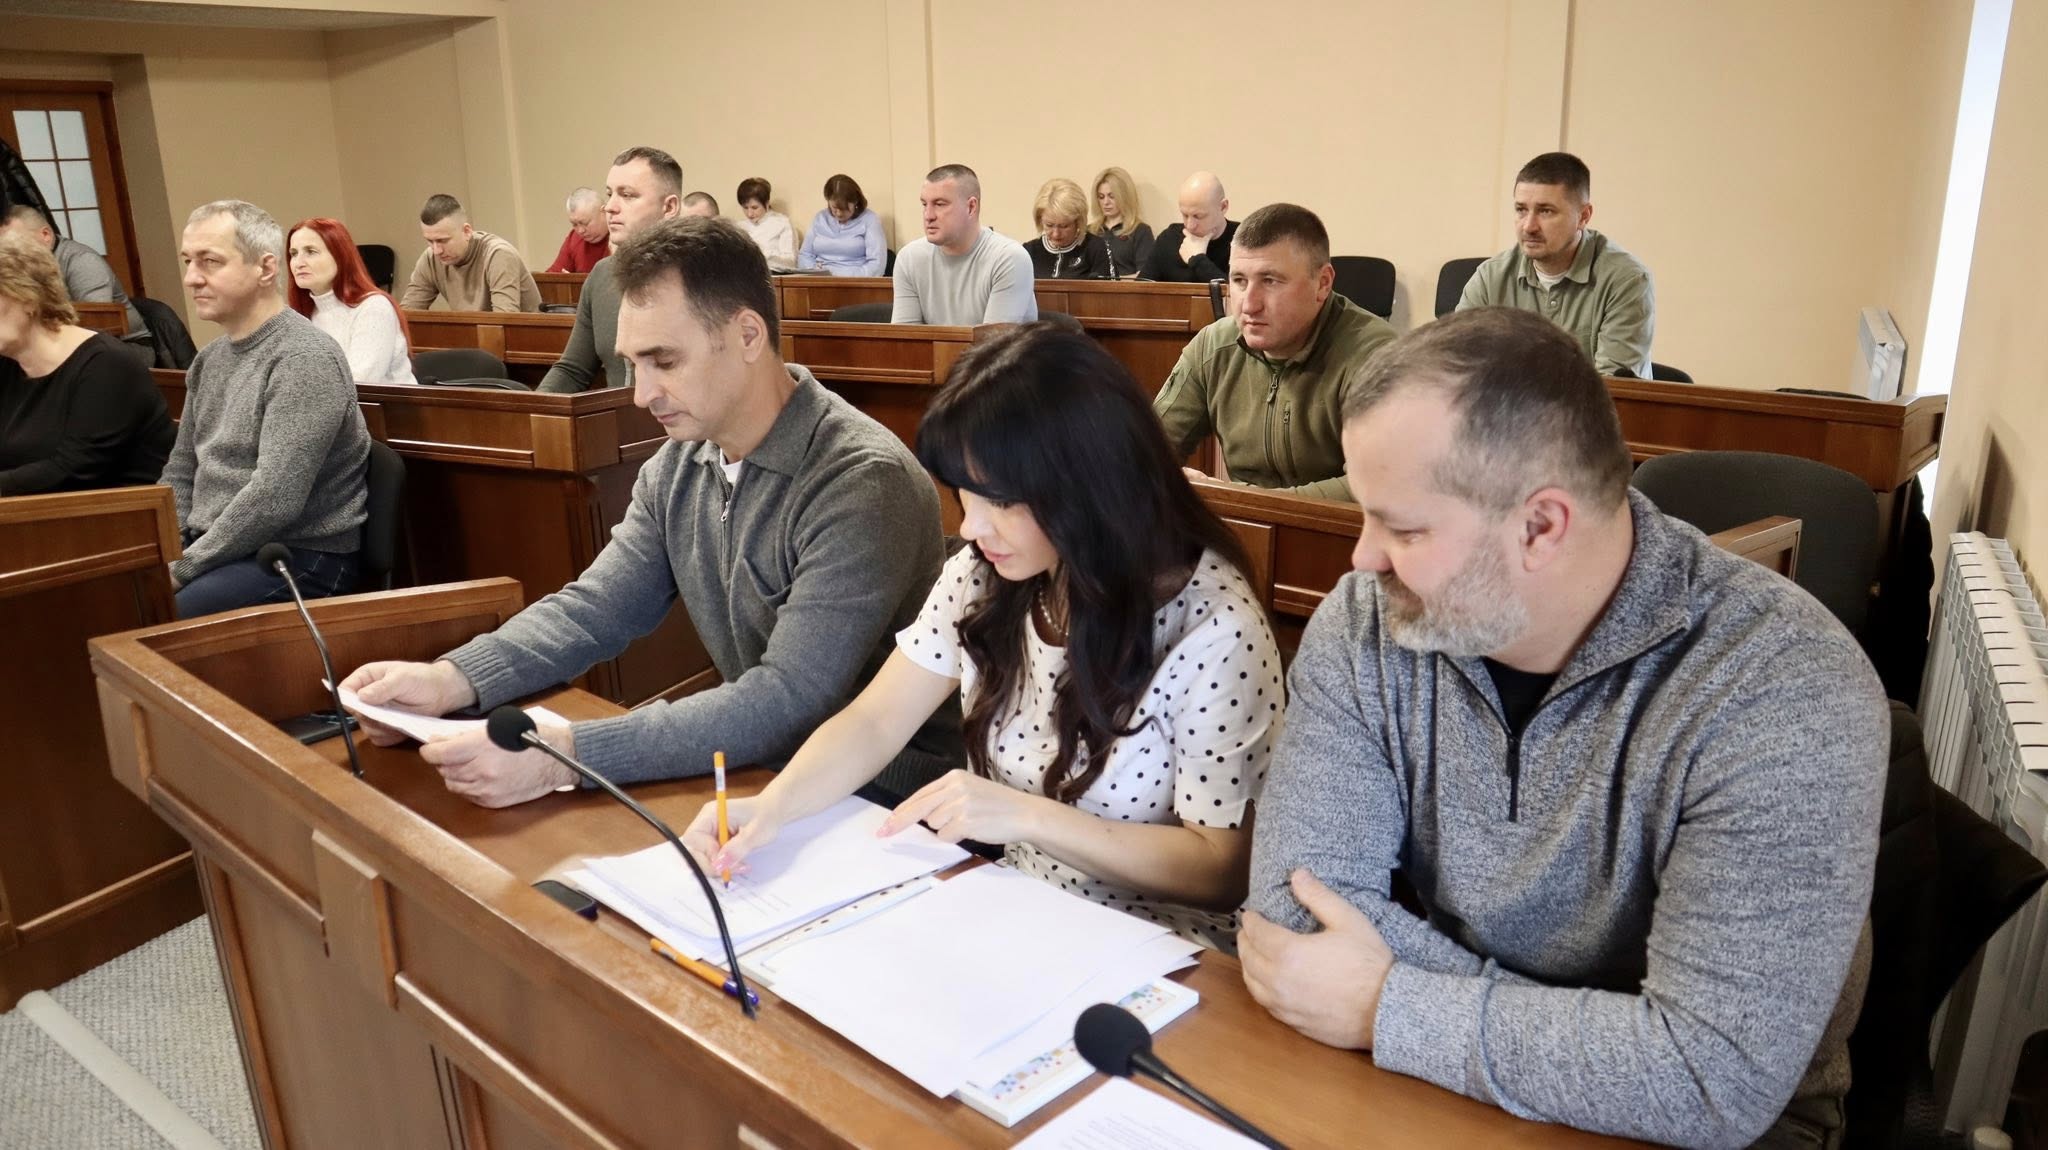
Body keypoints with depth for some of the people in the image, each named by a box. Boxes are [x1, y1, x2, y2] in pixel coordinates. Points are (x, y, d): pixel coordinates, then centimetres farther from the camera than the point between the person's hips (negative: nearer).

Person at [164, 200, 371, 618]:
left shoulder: (304, 360, -17)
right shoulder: (209, 359, 13)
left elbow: (274, 500, -23)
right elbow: (180, 473, 20)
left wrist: (181, 569, -17)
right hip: (215, 548, 8)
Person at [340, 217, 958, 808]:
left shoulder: (862, 482, -24)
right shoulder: (678, 466, 2)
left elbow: (789, 702, -29)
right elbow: (594, 608, 6)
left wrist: (564, 754, -35)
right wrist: (450, 679, -12)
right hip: (755, 763, 7)